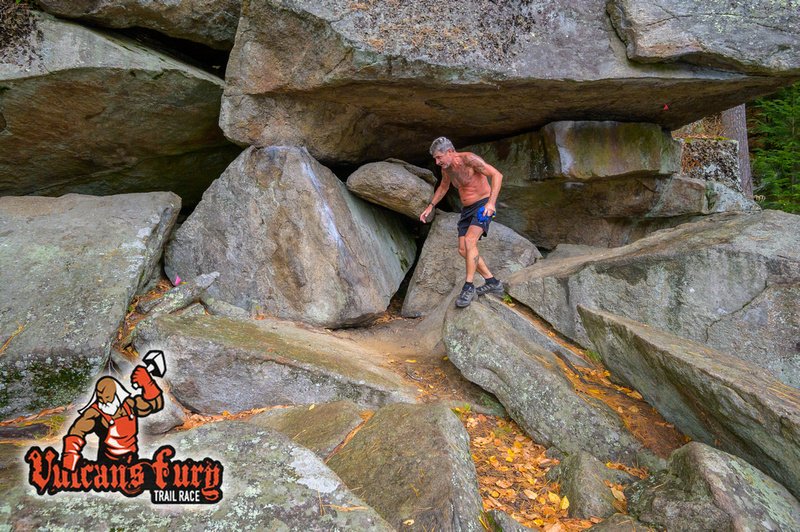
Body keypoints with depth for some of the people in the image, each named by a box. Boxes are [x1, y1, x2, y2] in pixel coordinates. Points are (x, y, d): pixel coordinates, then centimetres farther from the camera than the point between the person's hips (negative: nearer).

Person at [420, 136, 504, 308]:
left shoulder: (469, 159, -19)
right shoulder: (446, 168, 4)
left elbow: (497, 175, -23)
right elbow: (443, 187, 25)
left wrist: (491, 202, -34)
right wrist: (430, 207, 17)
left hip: (483, 205, -8)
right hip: (467, 209, 8)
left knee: (469, 241, -27)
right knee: (463, 250, 0)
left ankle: (468, 287, -19)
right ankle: (492, 283, 9)